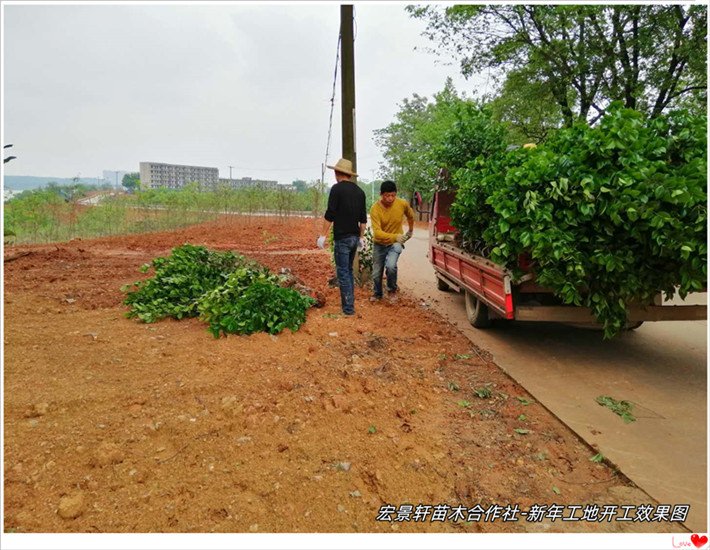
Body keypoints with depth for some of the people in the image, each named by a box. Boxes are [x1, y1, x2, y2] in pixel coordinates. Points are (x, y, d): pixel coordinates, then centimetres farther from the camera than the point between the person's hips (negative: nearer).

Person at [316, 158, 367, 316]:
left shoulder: (337, 188, -10)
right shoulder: (360, 191, 9)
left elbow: (329, 215, -14)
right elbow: (363, 218, 12)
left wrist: (323, 235, -9)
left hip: (342, 238, -7)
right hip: (355, 237, 7)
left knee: (343, 272, -2)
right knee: (349, 270, 19)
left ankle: (348, 308, -1)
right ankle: (350, 302, 26)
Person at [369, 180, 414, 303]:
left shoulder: (403, 204, -15)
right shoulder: (375, 209, -22)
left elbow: (411, 216, 9)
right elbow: (377, 232, -31)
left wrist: (411, 230, 23)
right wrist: (395, 236, -46)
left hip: (395, 243, 0)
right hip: (379, 244, 1)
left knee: (390, 266, -25)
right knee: (376, 273, 7)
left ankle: (392, 290, 3)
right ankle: (377, 294, 37)